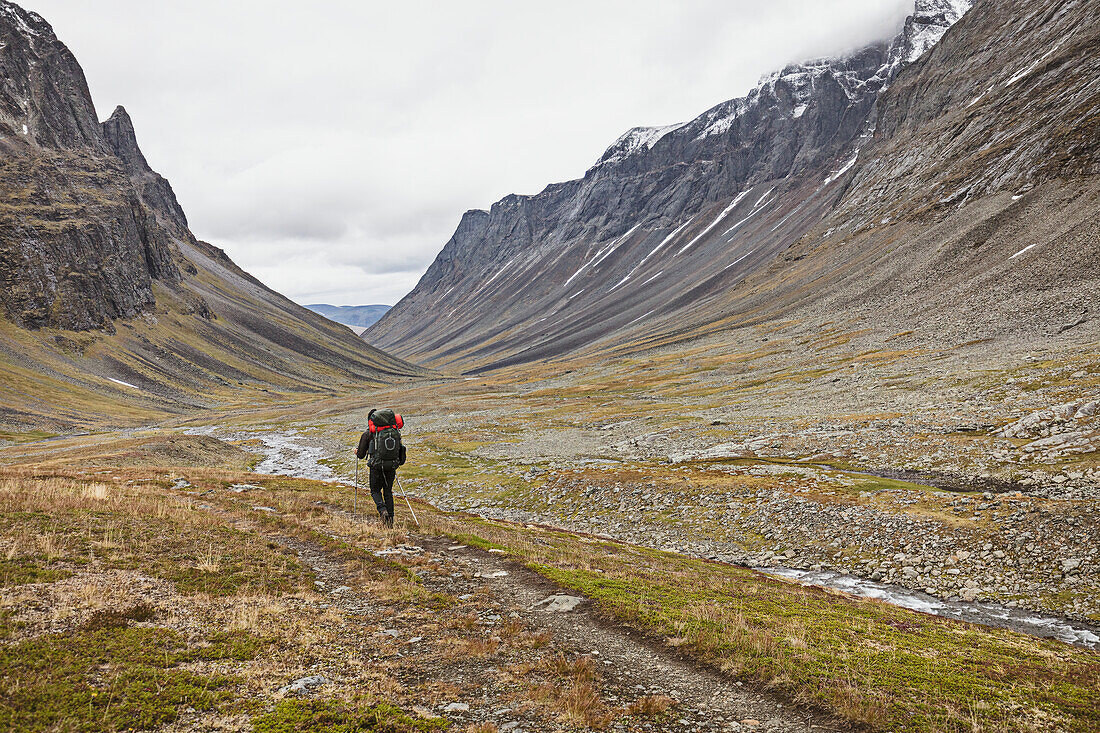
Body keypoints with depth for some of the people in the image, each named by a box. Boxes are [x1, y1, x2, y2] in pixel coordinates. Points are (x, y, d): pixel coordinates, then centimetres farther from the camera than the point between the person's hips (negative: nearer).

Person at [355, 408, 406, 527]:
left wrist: (357, 452, 31)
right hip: (392, 465, 3)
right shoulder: (395, 432, 10)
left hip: (377, 466, -3)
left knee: (375, 491, 14)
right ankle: (390, 521, 9)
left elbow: (361, 455, 8)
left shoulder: (368, 434, 2)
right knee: (388, 491, 15)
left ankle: (383, 510, -14)